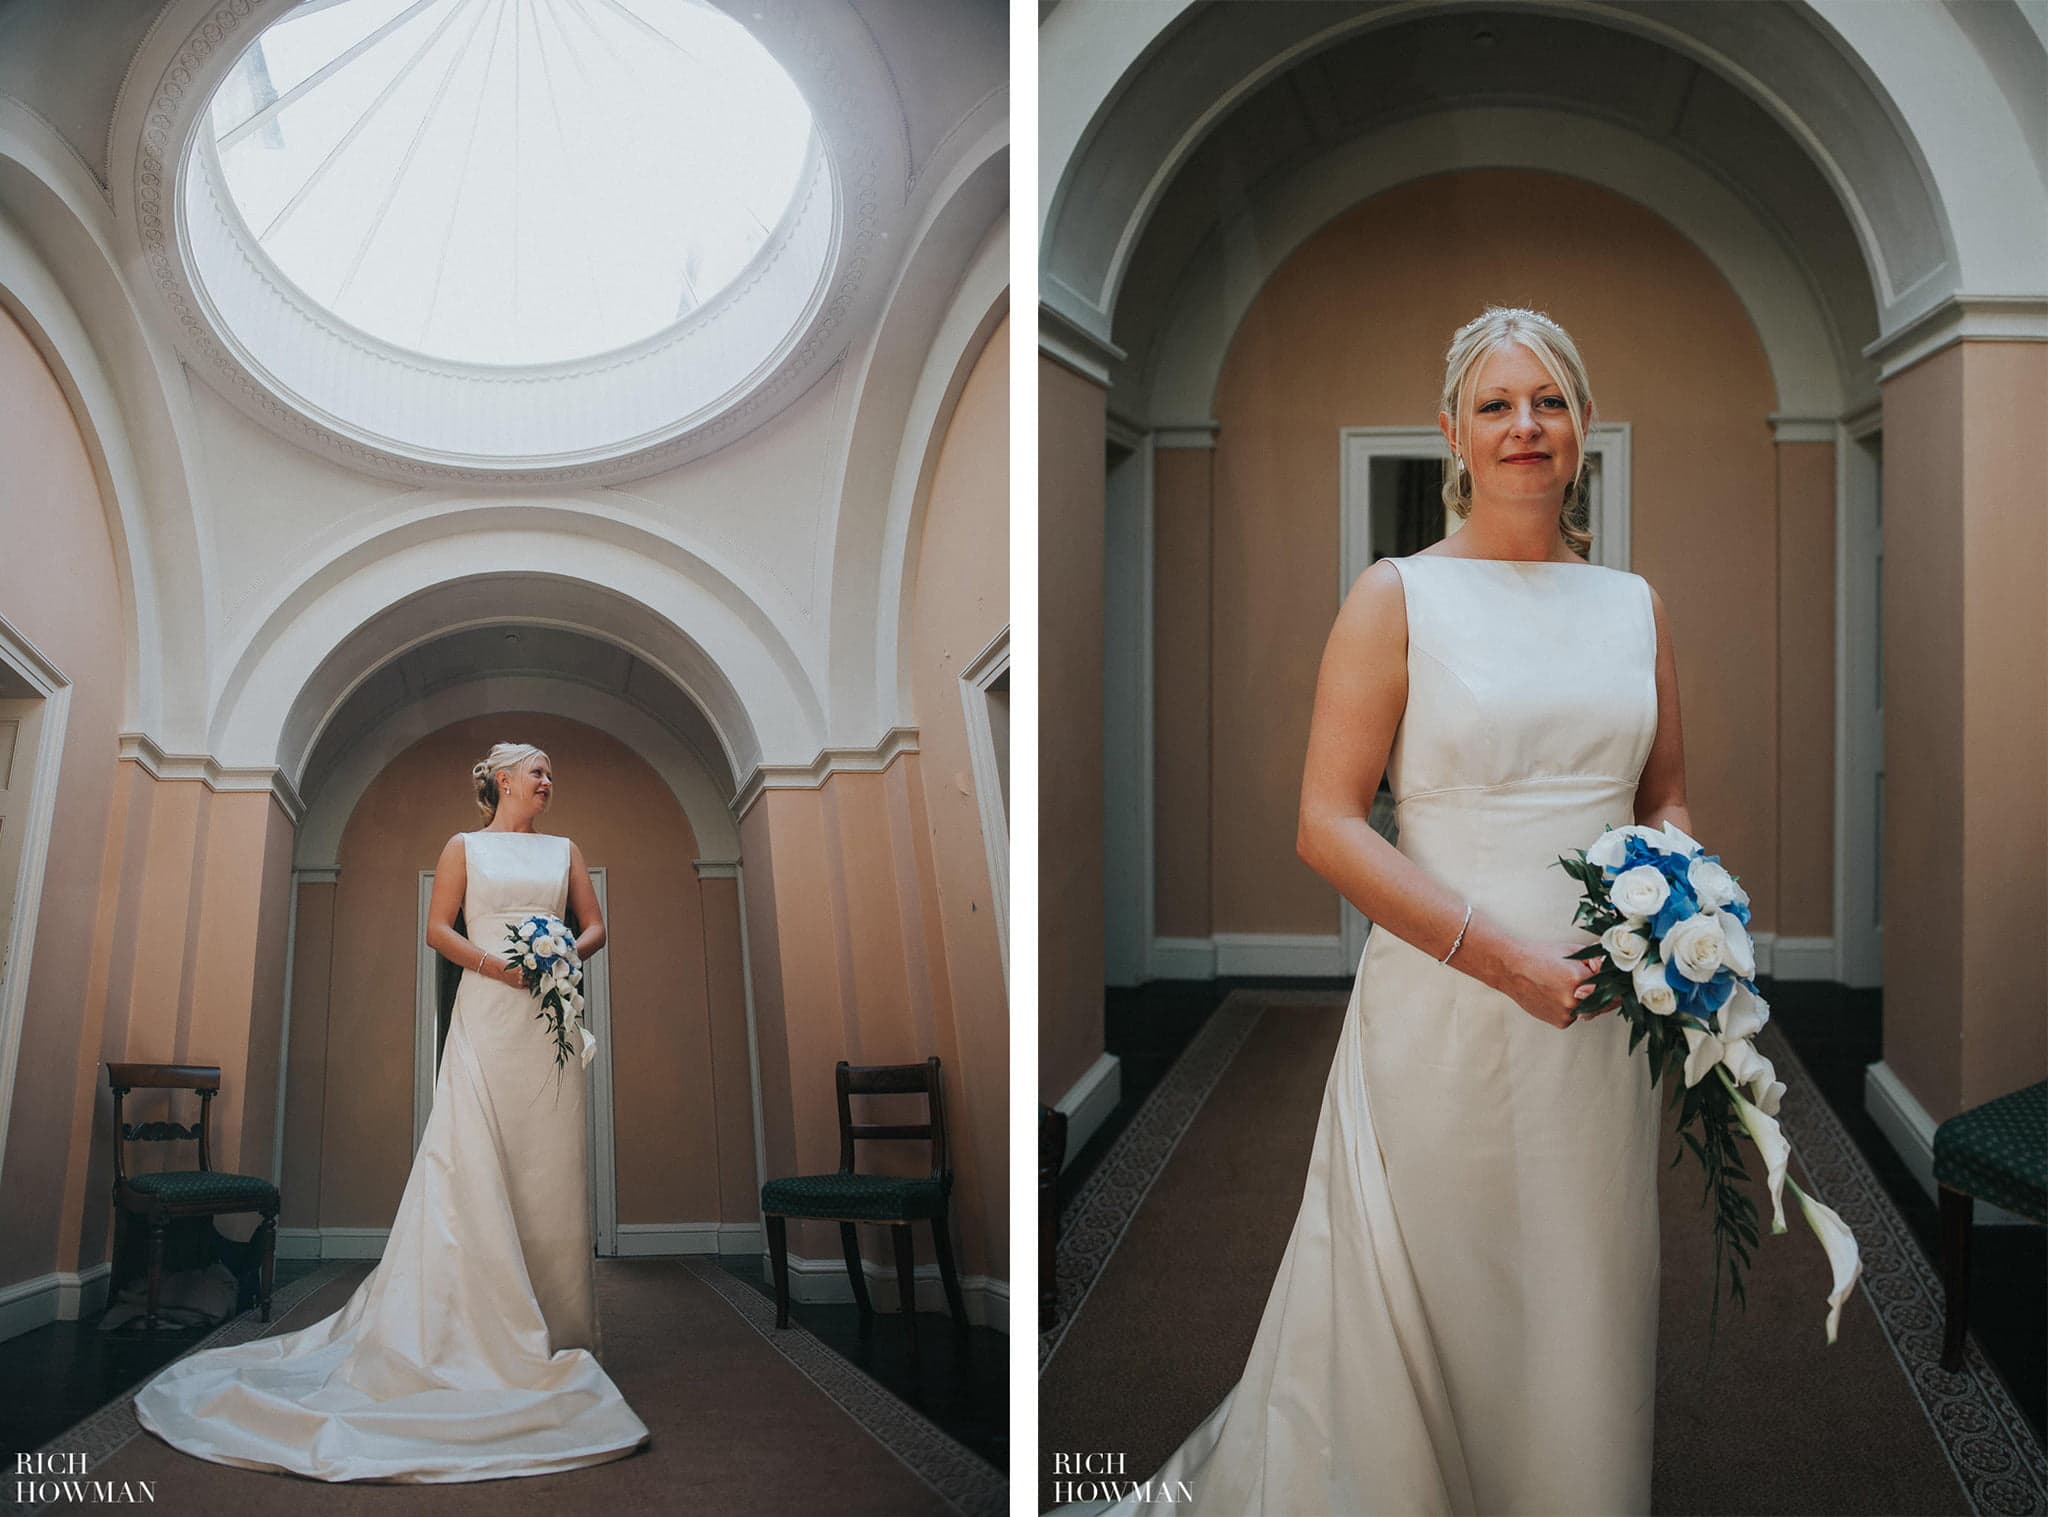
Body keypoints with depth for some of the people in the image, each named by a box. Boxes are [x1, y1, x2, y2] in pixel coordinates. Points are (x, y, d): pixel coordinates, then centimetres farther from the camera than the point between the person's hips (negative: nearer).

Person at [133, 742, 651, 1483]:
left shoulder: (564, 852, 18)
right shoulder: (466, 847, 11)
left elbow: (595, 926, 16)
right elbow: (437, 928, 4)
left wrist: (568, 954, -5)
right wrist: (495, 963, -12)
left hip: (551, 1020, 3)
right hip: (487, 1016, -3)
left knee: (550, 1165, -2)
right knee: (473, 1162, -10)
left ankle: (555, 1327, 1)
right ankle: (479, 1321, -11)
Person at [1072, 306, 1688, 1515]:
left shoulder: (1635, 605, 11)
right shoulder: (1398, 597, -3)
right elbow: (1328, 825, -9)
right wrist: (1502, 954, -17)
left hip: (1601, 1023, 4)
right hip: (1441, 1017, -4)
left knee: (1581, 1318, 11)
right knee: (1403, 1321, 4)